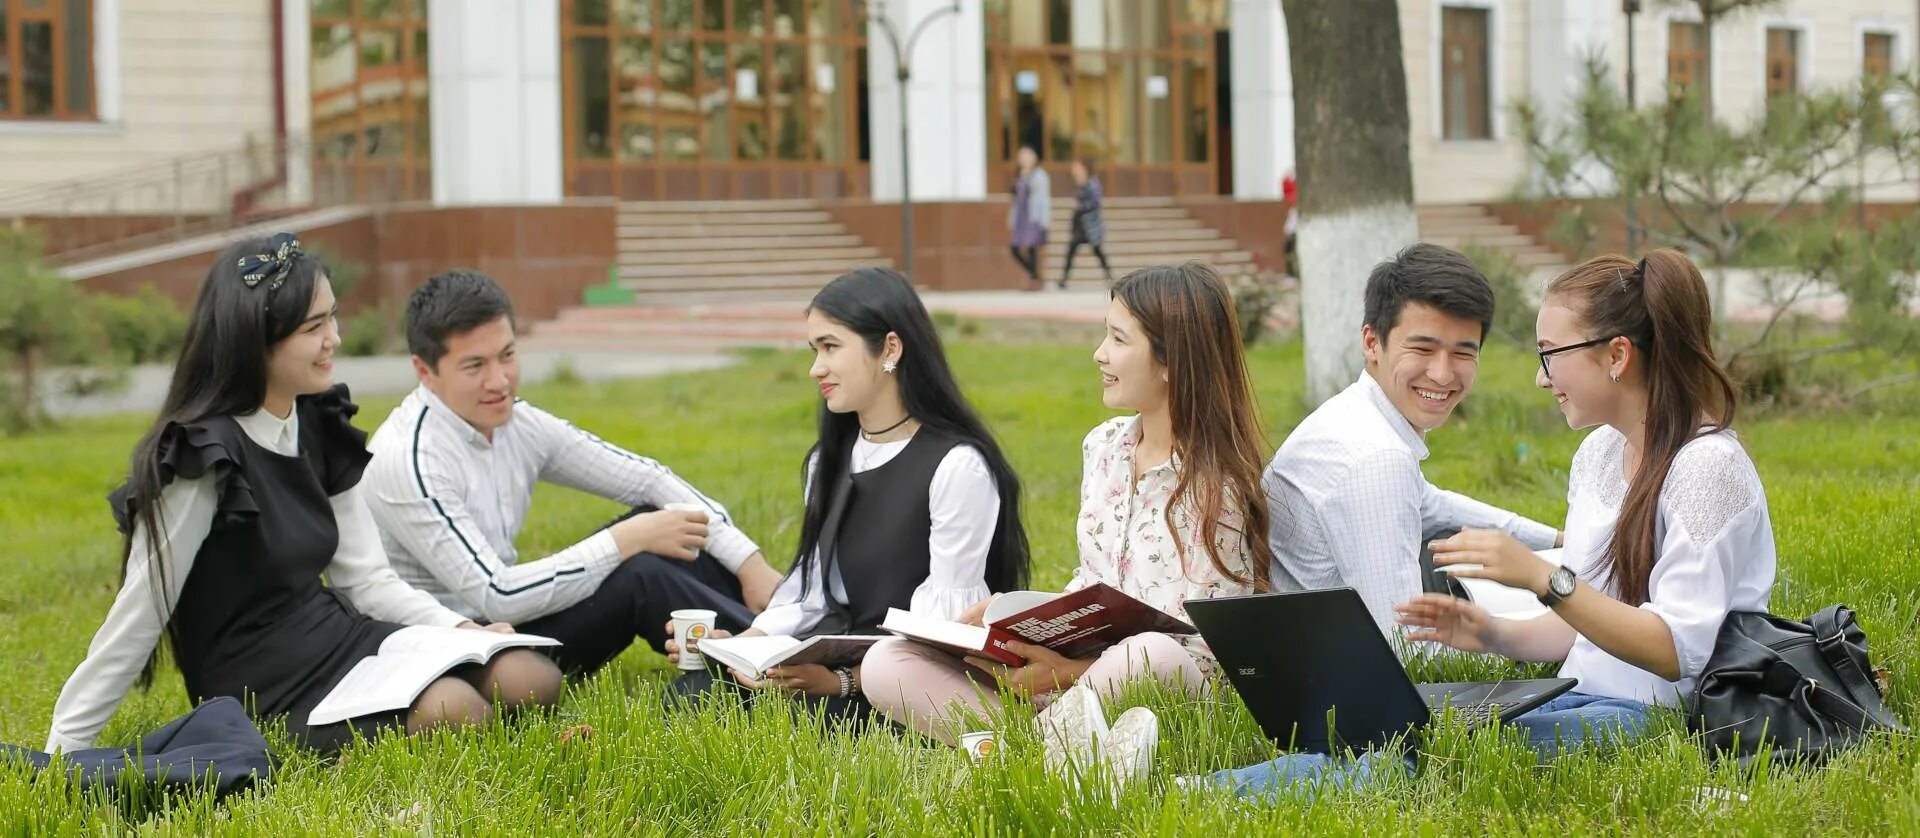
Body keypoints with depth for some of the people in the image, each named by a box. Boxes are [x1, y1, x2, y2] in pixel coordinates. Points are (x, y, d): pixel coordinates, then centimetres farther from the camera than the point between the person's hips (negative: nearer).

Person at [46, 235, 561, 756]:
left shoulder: (320, 427, 5)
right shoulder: (203, 458, -19)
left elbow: (366, 578, 8)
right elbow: (138, 615, -15)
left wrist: (463, 630, -7)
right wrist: (63, 755, -14)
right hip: (265, 691, -7)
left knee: (533, 680, -13)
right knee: (453, 710, -29)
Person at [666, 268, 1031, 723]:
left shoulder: (957, 465, -12)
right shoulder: (829, 462, 16)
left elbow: (942, 621, -17)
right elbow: (810, 590, 12)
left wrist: (842, 682, -30)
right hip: (843, 652, 7)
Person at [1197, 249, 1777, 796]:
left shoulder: (1707, 465, -11)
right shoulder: (1599, 450, 16)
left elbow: (1676, 651, -20)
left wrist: (1543, 578, -27)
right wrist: (1494, 636, 2)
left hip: (1660, 721, -8)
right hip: (1583, 699, 8)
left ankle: (1231, 792, -44)